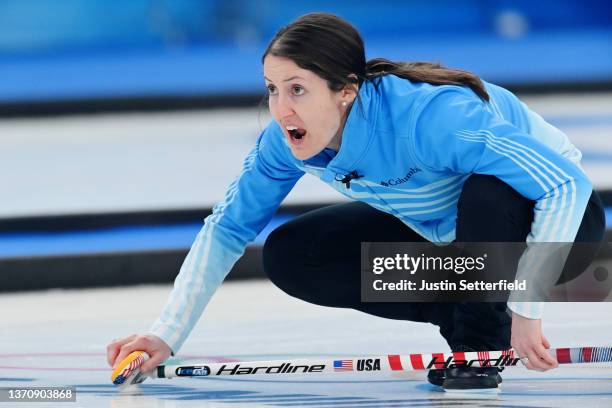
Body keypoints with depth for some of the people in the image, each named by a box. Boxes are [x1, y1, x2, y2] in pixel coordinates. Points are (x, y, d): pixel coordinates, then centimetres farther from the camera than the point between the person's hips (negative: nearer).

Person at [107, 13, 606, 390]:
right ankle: (468, 316, 2)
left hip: (551, 220, -6)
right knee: (289, 256, -7)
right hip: (441, 232, 6)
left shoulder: (429, 116, -39)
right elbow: (228, 227, -6)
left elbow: (567, 187, -42)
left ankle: (481, 340, -13)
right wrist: (166, 335, -16)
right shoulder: (288, 138, -19)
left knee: (491, 192, -40)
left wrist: (526, 310, -41)